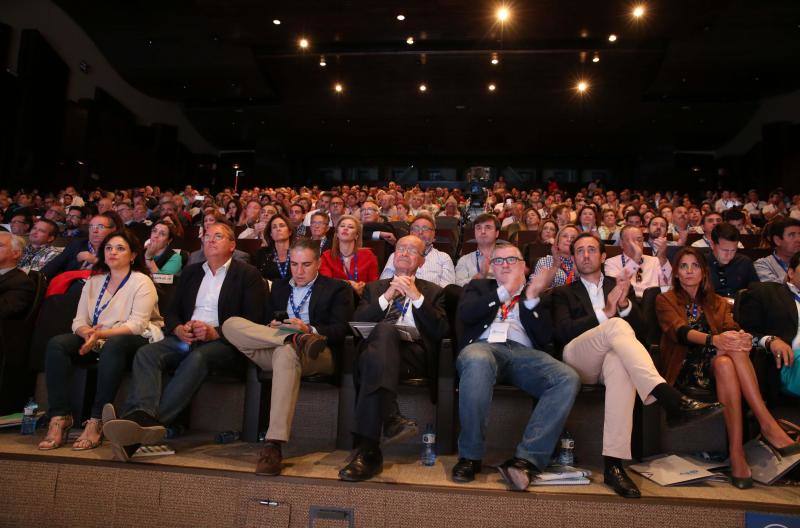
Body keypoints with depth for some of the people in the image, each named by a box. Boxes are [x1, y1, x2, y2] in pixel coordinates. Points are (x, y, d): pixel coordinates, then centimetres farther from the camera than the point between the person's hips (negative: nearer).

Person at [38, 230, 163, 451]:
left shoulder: (142, 282, -2)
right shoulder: (93, 282, 16)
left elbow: (137, 325, -13)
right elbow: (79, 321, 10)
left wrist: (100, 334, -24)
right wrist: (87, 333, -14)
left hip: (137, 340, -6)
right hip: (97, 340, 6)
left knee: (112, 345, -38)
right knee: (56, 344, -18)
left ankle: (96, 421, -33)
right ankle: (59, 418, -20)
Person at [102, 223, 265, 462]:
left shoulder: (248, 275, 7)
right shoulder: (190, 272, 25)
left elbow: (253, 322, -3)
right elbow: (172, 311, 20)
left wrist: (215, 332, -16)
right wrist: (178, 329, -4)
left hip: (221, 342, -5)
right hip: (184, 339, 5)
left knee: (197, 358, -36)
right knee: (146, 353, -24)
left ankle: (142, 423, -45)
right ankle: (141, 417, -45)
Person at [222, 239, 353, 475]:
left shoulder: (337, 288, 12)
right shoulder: (279, 286, 28)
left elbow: (340, 330, -1)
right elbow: (266, 319, 22)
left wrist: (310, 329, -20)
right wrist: (271, 328, -4)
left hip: (318, 357, -4)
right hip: (270, 351, 5)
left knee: (286, 353, -41)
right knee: (231, 324, -19)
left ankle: (273, 445, -42)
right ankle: (299, 339, -33)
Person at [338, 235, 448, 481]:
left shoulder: (433, 292, 26)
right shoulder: (374, 288, 31)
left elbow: (440, 331, 8)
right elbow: (357, 322, 13)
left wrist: (417, 297, 0)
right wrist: (387, 297, 2)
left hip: (415, 355, -1)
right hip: (376, 347, 1)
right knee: (385, 329, -38)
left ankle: (367, 451, -45)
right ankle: (391, 419, -47)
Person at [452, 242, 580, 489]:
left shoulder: (536, 293, 27)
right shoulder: (479, 286, 27)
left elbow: (544, 337, 11)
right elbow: (465, 314, 4)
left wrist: (531, 298, -1)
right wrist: (504, 291, 0)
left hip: (524, 353, 2)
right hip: (484, 346, -1)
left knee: (568, 379, -27)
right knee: (477, 362, -39)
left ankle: (526, 459, -26)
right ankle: (470, 455, -24)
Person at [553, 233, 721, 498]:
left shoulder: (620, 286, 27)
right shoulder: (563, 293, 21)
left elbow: (640, 327, 13)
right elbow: (563, 332, 1)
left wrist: (624, 303, -8)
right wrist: (605, 314, -9)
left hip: (613, 355, 1)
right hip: (577, 360, -1)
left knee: (620, 364, -39)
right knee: (617, 326, -33)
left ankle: (614, 464, -45)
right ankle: (670, 398, -46)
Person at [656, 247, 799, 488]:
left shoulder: (718, 303, 23)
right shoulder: (666, 301, 11)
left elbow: (731, 330, 2)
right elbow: (679, 331, -10)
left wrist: (742, 338, -25)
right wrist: (713, 339, -30)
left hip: (716, 367, 3)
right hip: (685, 369, -3)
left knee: (725, 363, -34)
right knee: (727, 356, -34)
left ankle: (736, 451, -39)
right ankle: (768, 425, -35)